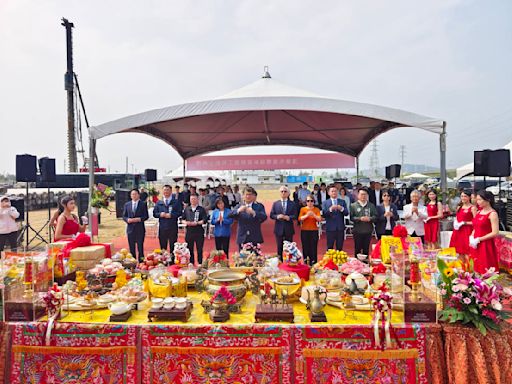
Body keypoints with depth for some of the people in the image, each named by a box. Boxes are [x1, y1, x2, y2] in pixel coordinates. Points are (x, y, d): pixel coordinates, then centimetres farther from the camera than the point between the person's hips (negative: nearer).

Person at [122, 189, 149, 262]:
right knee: (131, 248, 7)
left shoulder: (143, 204, 2)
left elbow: (146, 216, -1)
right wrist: (127, 219, -10)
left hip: (140, 229, -3)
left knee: (140, 247, -1)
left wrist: (139, 219, -16)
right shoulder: (127, 204, 10)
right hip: (130, 229, 3)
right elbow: (124, 216, 10)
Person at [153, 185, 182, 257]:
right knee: (162, 247, 9)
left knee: (173, 247, 3)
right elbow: (154, 213, 9)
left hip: (173, 228, -3)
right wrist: (160, 214, -10)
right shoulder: (158, 203, 13)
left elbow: (180, 212, -5)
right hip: (162, 228, 3)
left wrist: (171, 215, -17)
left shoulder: (176, 202, 3)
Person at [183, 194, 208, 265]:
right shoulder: (187, 209, 13)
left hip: (199, 231, -3)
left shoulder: (201, 209, 3)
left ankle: (200, 264, 8)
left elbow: (205, 220, -5)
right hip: (189, 231, 3)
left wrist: (197, 223, -17)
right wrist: (186, 222, -8)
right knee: (189, 249, 7)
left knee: (199, 249, 0)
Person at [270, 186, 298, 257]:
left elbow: (295, 216, -2)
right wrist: (277, 216, -16)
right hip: (279, 229, 1)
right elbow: (271, 215, 3)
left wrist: (288, 217, -20)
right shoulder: (275, 203, 7)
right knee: (279, 247, 7)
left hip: (289, 229, -1)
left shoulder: (292, 204, 3)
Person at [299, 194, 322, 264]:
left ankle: (313, 263, 3)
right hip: (304, 231, 0)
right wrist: (307, 215, -22)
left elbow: (319, 219, -7)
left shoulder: (316, 209, 5)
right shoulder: (303, 209, 5)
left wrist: (314, 215, -24)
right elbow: (299, 219, -7)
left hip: (314, 231, 0)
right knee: (305, 248, -1)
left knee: (313, 248, -5)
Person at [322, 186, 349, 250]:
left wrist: (341, 209, -18)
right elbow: (323, 214, -8)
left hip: (340, 228, 2)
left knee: (340, 247, 7)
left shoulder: (342, 202, 10)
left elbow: (346, 213, 1)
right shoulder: (325, 202, 4)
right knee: (330, 248, 5)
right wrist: (330, 209, -22)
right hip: (330, 228, -2)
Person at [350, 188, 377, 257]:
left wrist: (369, 218, -15)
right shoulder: (353, 205, 1)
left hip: (368, 231, 2)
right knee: (357, 249, 4)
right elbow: (351, 217, -6)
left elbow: (375, 217, 4)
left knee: (366, 249, 9)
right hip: (357, 230, -2)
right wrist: (360, 219, -18)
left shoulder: (371, 206, 9)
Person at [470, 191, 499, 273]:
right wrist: (471, 237, 0)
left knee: (485, 271, -1)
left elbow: (495, 233, -17)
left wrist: (479, 239, -16)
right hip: (475, 245, 7)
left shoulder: (492, 214, -11)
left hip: (486, 245, -7)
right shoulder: (479, 212, 11)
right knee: (476, 268, 11)